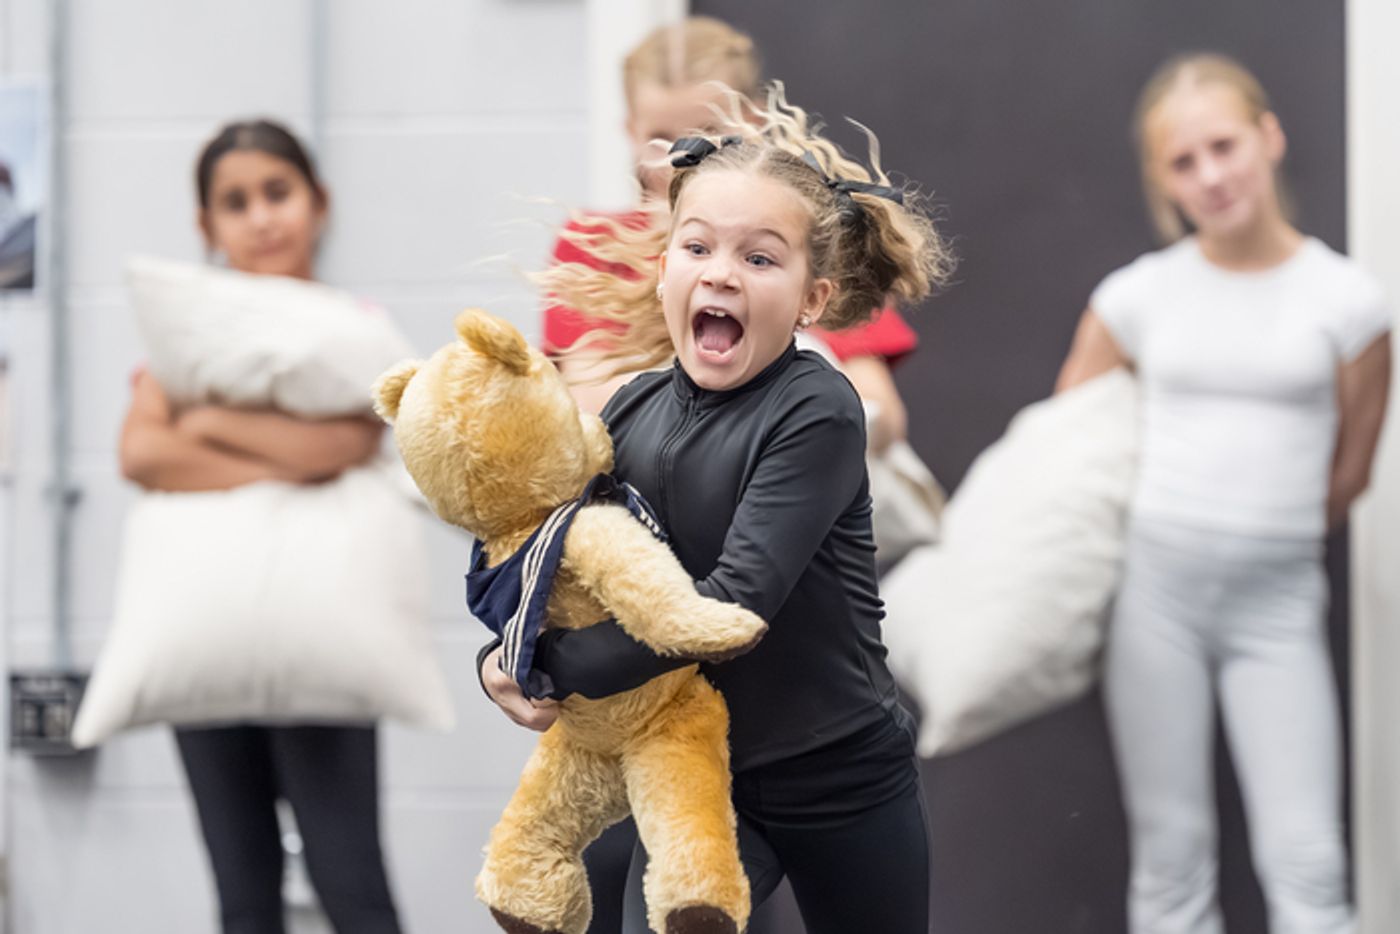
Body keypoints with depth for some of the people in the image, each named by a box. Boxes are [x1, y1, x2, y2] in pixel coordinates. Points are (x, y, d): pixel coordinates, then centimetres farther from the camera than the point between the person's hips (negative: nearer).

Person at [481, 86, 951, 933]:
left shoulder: (817, 413, -20)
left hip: (840, 777, -4)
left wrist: (557, 669, -23)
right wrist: (505, 662, -13)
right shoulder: (634, 410, -3)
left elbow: (733, 603, -27)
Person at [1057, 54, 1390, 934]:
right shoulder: (1138, 294, 1)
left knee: (1308, 863, -7)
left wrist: (1263, 541, 9)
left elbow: (1349, 471, 6)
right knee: (1171, 853, 4)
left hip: (1279, 599, -1)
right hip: (1153, 586, 1)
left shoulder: (1345, 299, -3)